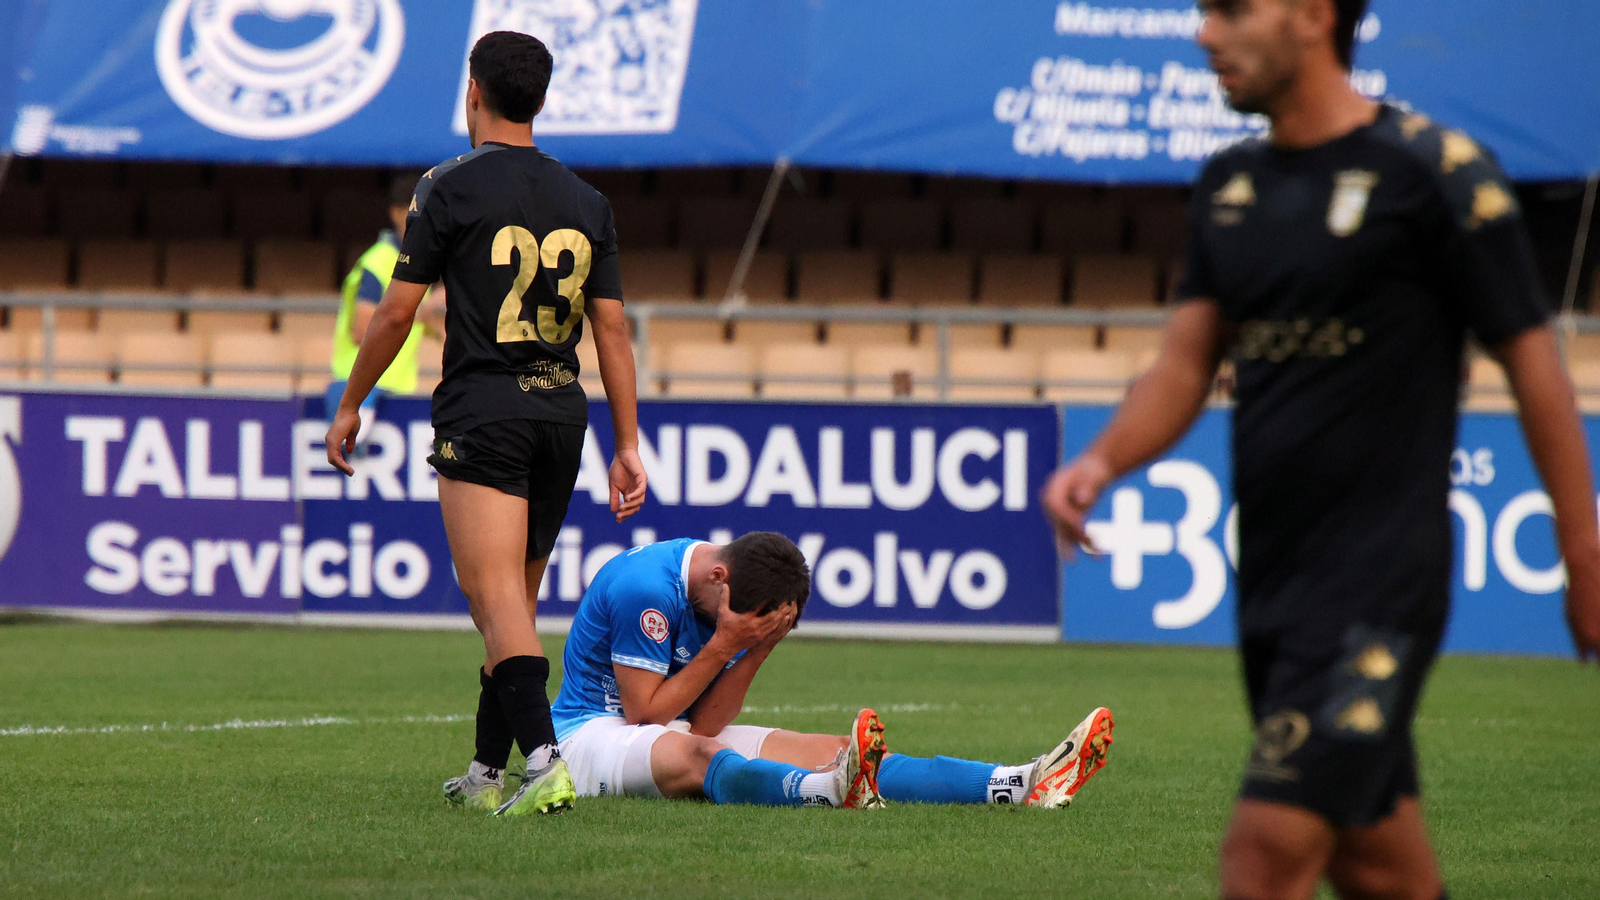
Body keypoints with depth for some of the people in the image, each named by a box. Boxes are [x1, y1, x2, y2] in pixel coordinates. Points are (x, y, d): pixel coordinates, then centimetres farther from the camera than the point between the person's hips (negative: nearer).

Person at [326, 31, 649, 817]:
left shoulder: (450, 187, -3)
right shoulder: (586, 201, 11)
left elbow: (396, 313, -2)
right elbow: (613, 329, 8)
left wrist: (350, 406, 10)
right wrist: (627, 447, 10)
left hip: (482, 407, -5)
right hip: (563, 411, 5)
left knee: (497, 597, -12)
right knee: (517, 599, 16)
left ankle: (543, 761, -30)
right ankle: (486, 774, 23)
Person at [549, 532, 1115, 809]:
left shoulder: (739, 606, 4)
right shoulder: (645, 587, -20)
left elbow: (705, 724, -3)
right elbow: (644, 712, -19)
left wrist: (757, 651, -15)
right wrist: (723, 646, -20)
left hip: (680, 738, 8)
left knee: (830, 750, -9)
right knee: (696, 756, -42)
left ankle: (1021, 785, -22)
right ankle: (832, 792, -73)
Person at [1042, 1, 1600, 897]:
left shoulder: (1435, 170, -8)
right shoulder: (1230, 184, 12)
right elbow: (1185, 366, 13)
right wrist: (1104, 460, -7)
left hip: (1379, 579, -7)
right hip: (1271, 577, 7)